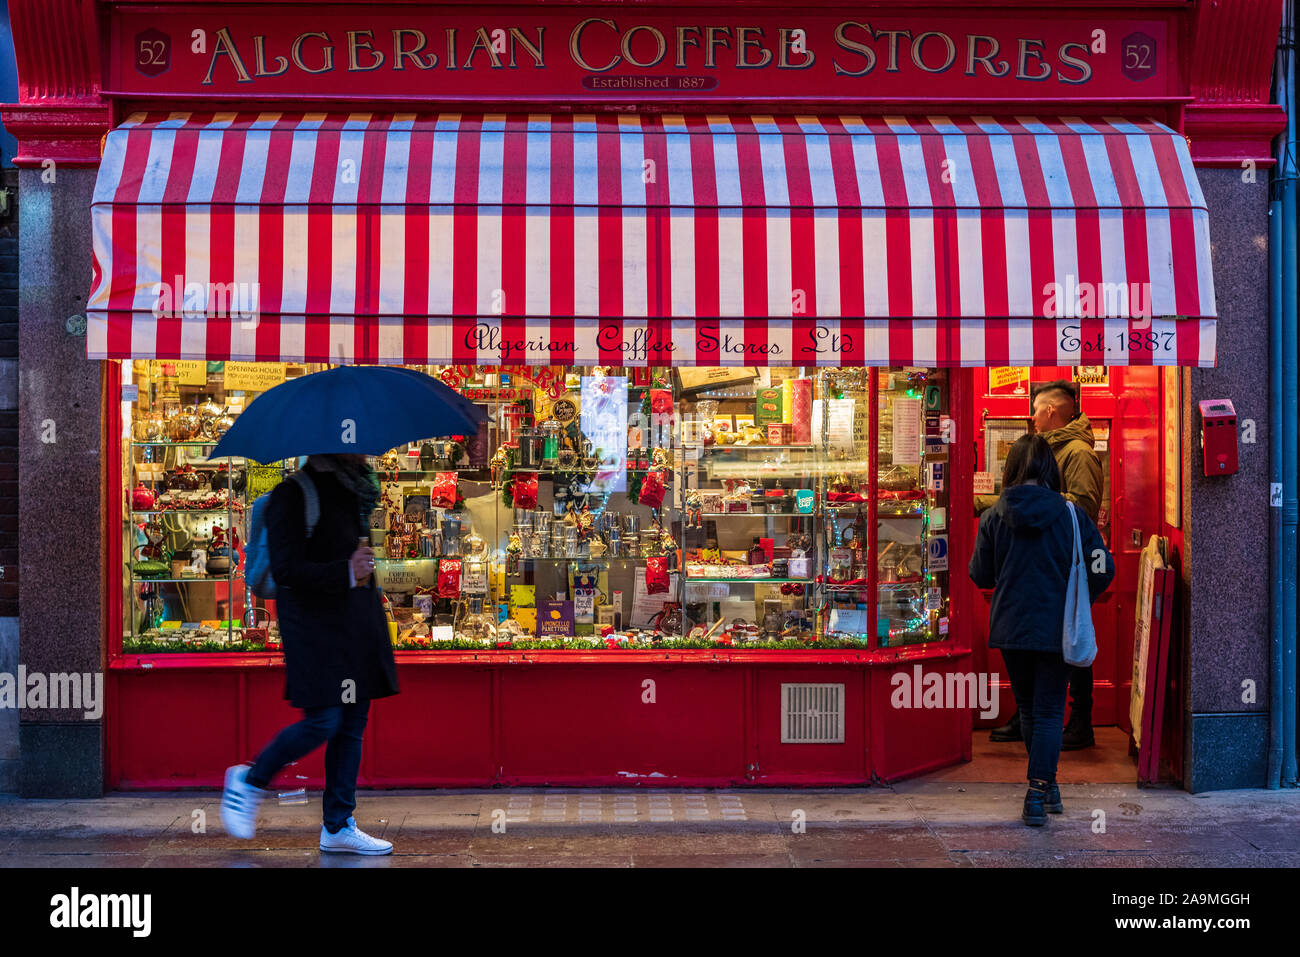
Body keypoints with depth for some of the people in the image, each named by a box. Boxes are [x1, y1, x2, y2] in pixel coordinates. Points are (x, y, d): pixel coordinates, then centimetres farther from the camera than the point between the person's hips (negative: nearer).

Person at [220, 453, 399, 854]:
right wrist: (345, 572, -21)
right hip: (315, 626, -8)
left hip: (357, 622, 8)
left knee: (353, 723, 7)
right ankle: (249, 780, 16)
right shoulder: (293, 494, -12)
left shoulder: (356, 486, 14)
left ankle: (338, 826, 14)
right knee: (324, 721, -10)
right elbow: (286, 571, -17)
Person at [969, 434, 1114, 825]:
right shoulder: (1072, 515, -7)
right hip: (1056, 629, -1)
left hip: (1010, 628, 1)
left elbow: (980, 575, 0)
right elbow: (1102, 570, -7)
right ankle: (1039, 793, 1)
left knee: (1028, 708, 18)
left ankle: (1044, 787, 30)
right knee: (1049, 711, 6)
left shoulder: (995, 516, -6)